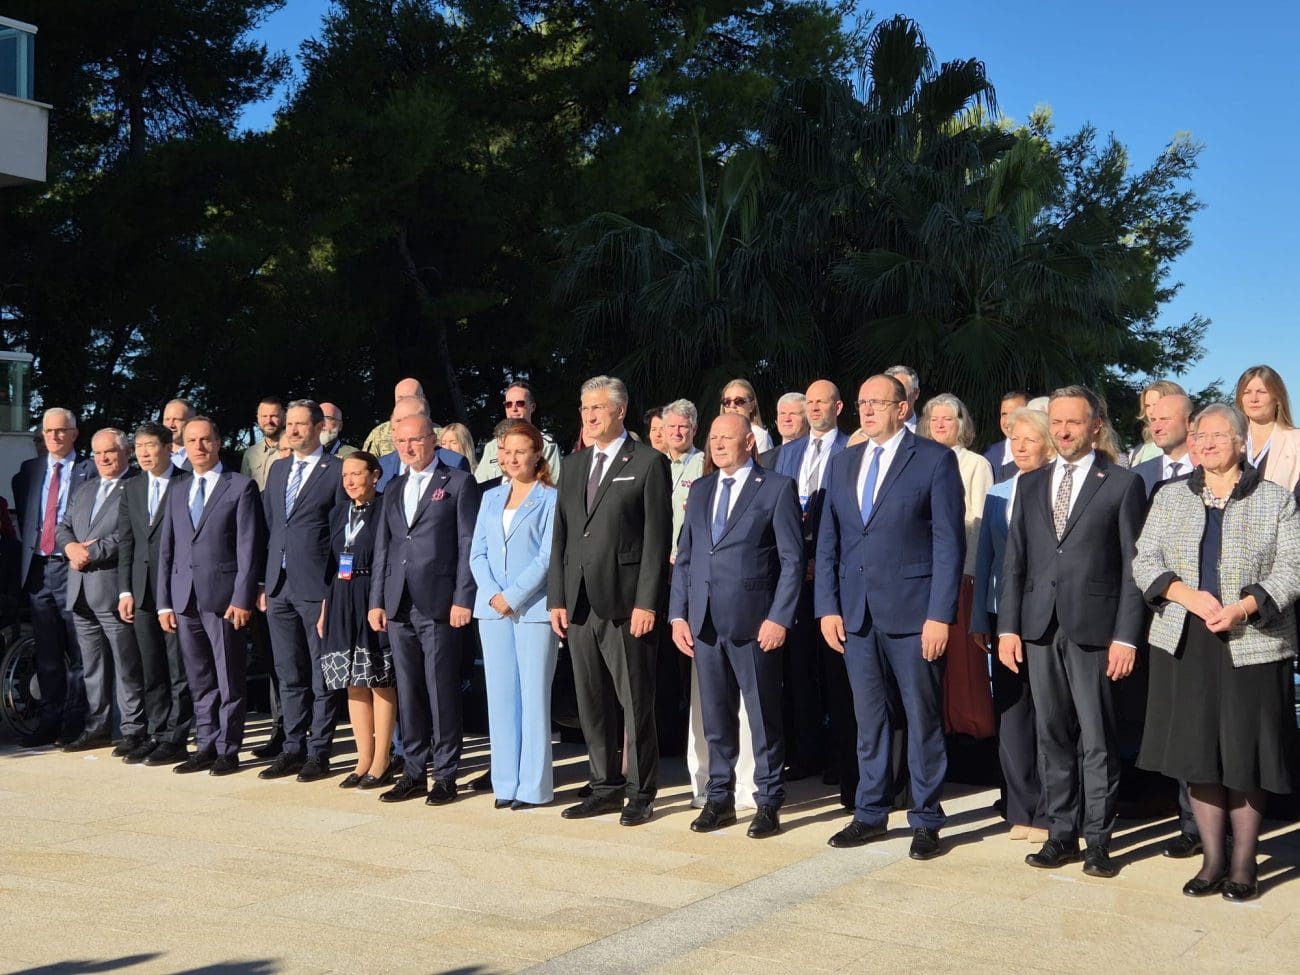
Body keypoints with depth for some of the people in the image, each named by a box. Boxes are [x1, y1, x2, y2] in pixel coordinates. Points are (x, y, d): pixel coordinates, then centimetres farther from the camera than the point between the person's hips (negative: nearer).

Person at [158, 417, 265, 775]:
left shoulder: (241, 487, 0)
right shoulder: (177, 493, 17)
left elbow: (249, 547, -7)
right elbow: (166, 551, 16)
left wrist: (242, 598, -13)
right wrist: (164, 602, 9)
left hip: (223, 597, -5)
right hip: (185, 598, 5)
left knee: (229, 681, 1)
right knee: (200, 682, 10)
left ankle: (228, 750, 8)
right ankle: (205, 747, 18)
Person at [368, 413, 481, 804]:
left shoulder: (459, 483, 1)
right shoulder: (394, 491, 19)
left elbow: (468, 545, -5)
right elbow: (382, 549, 18)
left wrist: (462, 600, -11)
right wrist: (376, 602, 10)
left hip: (439, 604, -5)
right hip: (399, 606, 6)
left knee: (442, 692, -2)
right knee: (408, 693, 9)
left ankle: (445, 775, 6)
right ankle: (414, 772, 17)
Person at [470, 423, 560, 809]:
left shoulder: (551, 499, -1)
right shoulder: (491, 498, 15)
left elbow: (548, 556, -9)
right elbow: (477, 553, 10)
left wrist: (513, 597, -13)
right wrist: (493, 594, -6)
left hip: (534, 607, -5)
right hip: (492, 609, 5)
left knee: (534, 695, -2)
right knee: (500, 694, 7)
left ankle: (533, 785, 4)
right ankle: (505, 783, 13)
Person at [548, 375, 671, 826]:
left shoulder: (648, 463, -3)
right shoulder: (574, 463, 15)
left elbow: (657, 537, -8)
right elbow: (561, 535, 15)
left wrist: (647, 602, -14)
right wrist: (557, 598, 8)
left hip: (625, 602, -6)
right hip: (579, 602, 6)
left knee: (636, 702, 0)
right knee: (592, 703, 11)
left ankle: (641, 793, 11)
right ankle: (606, 787, 22)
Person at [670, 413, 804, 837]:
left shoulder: (777, 488, -1)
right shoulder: (700, 490, 15)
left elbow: (792, 560, -6)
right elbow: (684, 557, 15)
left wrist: (779, 618, -13)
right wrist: (678, 615, 7)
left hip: (754, 622, -5)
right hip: (704, 623, 5)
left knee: (763, 716, 3)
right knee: (715, 717, 11)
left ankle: (768, 803, 14)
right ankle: (719, 799, 21)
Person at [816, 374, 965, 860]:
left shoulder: (935, 460, -4)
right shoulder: (843, 463, 12)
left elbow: (949, 542, -8)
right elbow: (828, 541, 13)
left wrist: (940, 615, -14)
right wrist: (828, 606, 4)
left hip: (912, 612, -5)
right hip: (856, 613, 5)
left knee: (923, 719, 5)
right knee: (868, 718, 13)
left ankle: (926, 820, 15)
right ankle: (870, 813, 24)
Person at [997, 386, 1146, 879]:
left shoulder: (1122, 484, 1)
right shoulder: (1030, 485, 14)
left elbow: (1132, 566, -3)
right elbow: (1014, 561, 12)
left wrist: (1126, 636, -9)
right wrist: (1007, 626, 5)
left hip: (1094, 629, -4)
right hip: (1040, 629, 4)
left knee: (1097, 740, 1)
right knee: (1053, 736, 8)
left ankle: (1098, 840, 10)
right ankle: (1062, 834, 17)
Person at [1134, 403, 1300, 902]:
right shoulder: (1170, 498, 11)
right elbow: (1145, 561, 5)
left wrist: (1243, 608, -17)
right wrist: (1187, 595, -12)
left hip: (1252, 644, -2)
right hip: (1186, 644, 3)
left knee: (1245, 753, 1)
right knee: (1197, 752, 5)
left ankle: (1243, 865, 12)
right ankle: (1213, 859, 16)